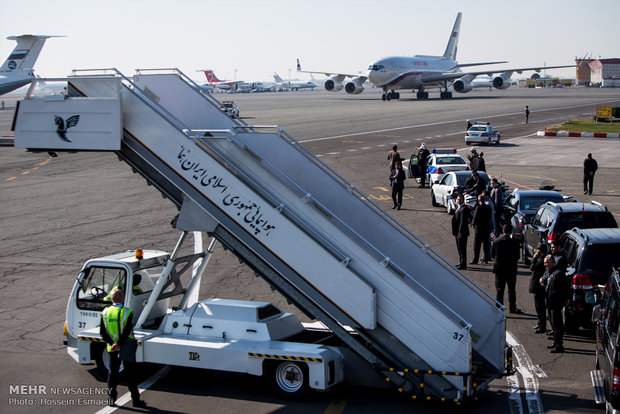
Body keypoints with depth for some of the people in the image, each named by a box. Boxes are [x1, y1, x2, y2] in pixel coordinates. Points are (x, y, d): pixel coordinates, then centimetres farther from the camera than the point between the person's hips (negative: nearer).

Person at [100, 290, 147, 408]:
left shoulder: (105, 312, 1)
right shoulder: (127, 312, -13)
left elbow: (102, 332, -3)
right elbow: (126, 332, -20)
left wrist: (111, 343, -9)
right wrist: (119, 344, -17)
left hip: (112, 348, 4)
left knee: (112, 372, 15)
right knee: (130, 374, 4)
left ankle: (111, 398, 16)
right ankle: (136, 400, 8)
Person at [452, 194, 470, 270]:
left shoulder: (464, 209, -16)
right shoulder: (458, 208, 16)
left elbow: (463, 221, -21)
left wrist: (460, 232, -23)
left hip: (462, 232, -10)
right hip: (457, 232, 10)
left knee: (462, 249, -4)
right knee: (459, 248, 17)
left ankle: (463, 265, 1)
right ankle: (461, 263, 28)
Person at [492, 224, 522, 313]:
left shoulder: (496, 241, -7)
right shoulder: (514, 242, -13)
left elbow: (493, 255, 1)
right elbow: (517, 256, -6)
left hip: (499, 269, 1)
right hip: (511, 269, -1)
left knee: (499, 290, 7)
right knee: (511, 289, 14)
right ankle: (512, 308, 24)